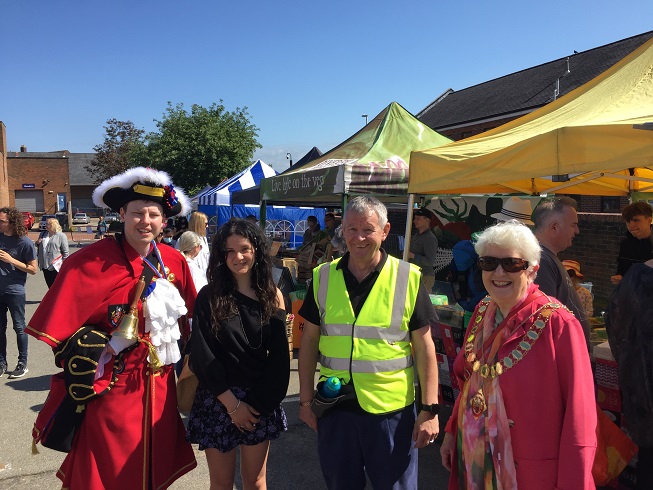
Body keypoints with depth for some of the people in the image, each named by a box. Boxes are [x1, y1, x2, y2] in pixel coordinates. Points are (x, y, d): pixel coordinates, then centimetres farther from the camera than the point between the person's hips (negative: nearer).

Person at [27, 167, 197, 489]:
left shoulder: (174, 262, 0)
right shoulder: (89, 262, -16)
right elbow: (56, 326, -12)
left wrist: (184, 357, 12)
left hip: (160, 387, 5)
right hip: (111, 388, -5)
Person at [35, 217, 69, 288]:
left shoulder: (61, 236, -7)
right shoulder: (43, 234, 12)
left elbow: (65, 252, -8)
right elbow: (38, 246, 26)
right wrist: (37, 243, 3)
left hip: (55, 266, -6)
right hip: (45, 265, 6)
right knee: (49, 285, 14)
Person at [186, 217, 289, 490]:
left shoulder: (272, 296, 1)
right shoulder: (209, 297, -5)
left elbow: (279, 355, -1)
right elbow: (203, 355, -9)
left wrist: (260, 403, -8)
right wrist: (231, 403, -12)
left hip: (260, 401, 2)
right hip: (218, 401, -1)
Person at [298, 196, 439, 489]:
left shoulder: (409, 278, -7)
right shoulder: (323, 277, 0)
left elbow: (424, 347, -3)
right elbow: (309, 341, 6)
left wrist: (430, 409, -6)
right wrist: (305, 400, 5)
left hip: (392, 409, -2)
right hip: (335, 407, 3)